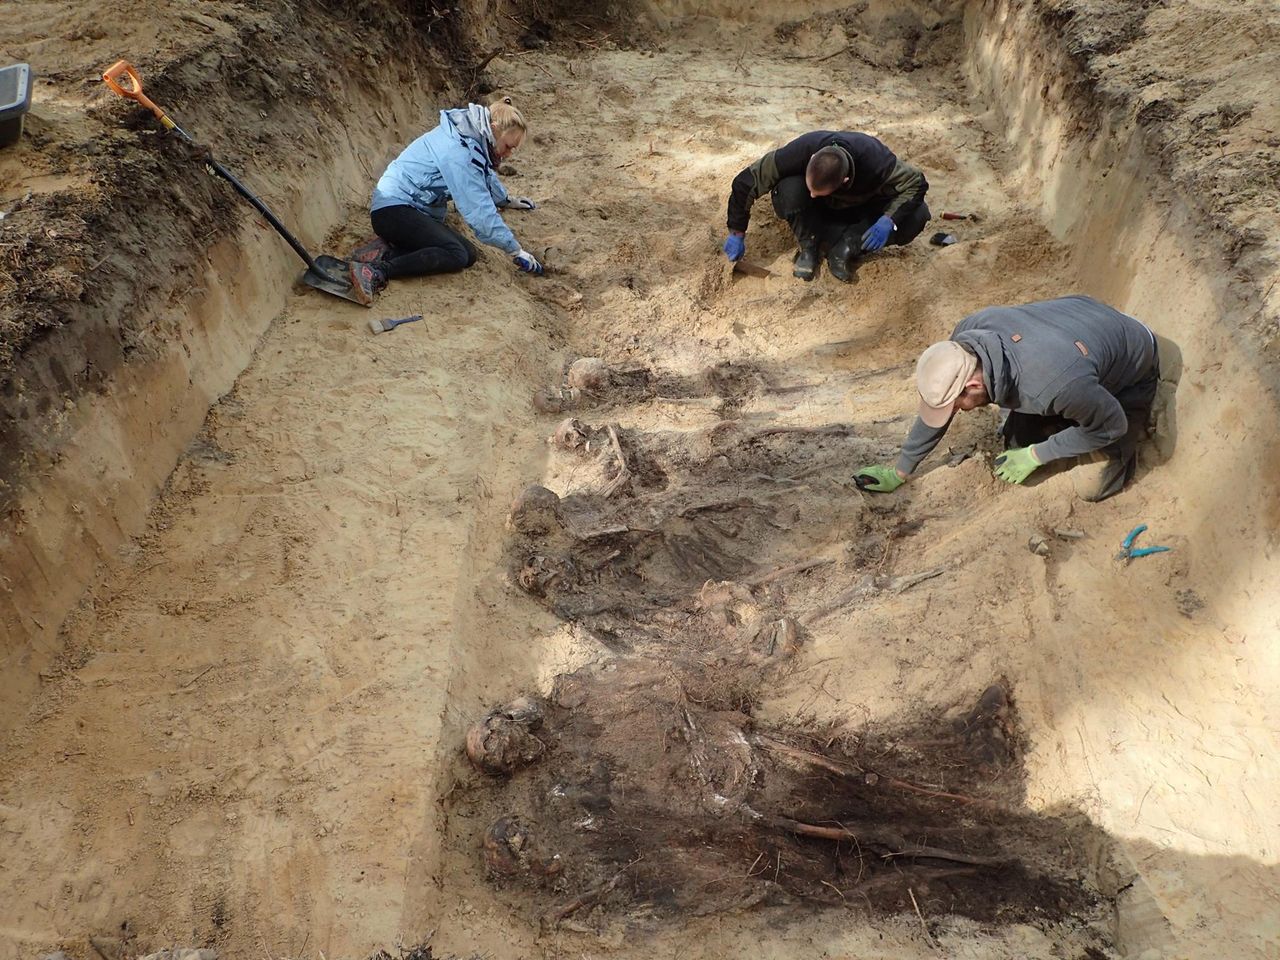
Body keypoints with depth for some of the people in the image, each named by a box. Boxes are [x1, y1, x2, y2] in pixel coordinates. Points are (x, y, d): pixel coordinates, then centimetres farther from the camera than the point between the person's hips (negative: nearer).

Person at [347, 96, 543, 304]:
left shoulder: (472, 137, 7)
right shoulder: (458, 151, -22)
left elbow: (487, 174, 31)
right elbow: (479, 210, -23)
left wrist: (506, 200, 44)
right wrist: (516, 251, -18)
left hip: (416, 208, 10)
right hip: (392, 209, -10)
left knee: (469, 255, -6)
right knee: (456, 255, -27)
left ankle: (386, 250, -8)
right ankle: (377, 271, -30)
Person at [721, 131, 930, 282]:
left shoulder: (875, 162, -37)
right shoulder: (800, 152, -36)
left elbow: (916, 182, -21)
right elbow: (745, 182, -27)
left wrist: (889, 220, -38)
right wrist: (737, 234, -24)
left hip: (859, 208, 0)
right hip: (815, 213, 0)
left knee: (917, 215, -27)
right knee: (789, 188, -37)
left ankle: (847, 247, -20)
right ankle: (809, 247, -15)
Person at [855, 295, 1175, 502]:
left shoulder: (1058, 383, -48)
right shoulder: (968, 332, -30)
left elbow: (1110, 426, -26)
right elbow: (935, 409, -13)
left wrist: (1036, 455, -21)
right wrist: (900, 471, -5)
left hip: (1128, 372, -5)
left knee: (1091, 486, -7)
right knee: (1016, 444, 1)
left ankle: (1138, 419, 17)